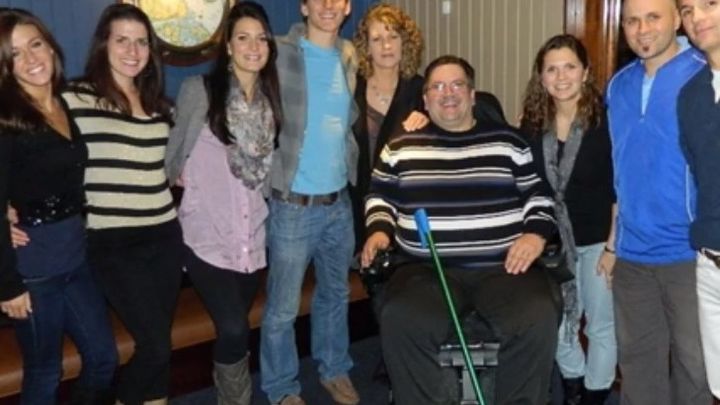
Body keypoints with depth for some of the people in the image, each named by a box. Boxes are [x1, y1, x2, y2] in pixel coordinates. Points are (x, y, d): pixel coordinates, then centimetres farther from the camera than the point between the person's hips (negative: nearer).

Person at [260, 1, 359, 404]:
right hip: (294, 204, -5)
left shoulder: (348, 56, 7)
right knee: (283, 306, 5)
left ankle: (334, 370, 39)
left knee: (335, 293, 20)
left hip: (340, 200, 6)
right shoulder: (281, 54, -11)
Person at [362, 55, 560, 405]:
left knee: (538, 320, -28)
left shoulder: (508, 141, 12)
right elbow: (380, 195, 22)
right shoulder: (401, 147, 14)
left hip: (504, 266, 0)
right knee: (400, 321, -31)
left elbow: (539, 194, 14)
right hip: (428, 268, 0)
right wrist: (379, 230, 3)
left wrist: (535, 234, -4)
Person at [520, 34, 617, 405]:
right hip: (551, 240, 4)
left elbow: (620, 190, -11)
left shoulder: (605, 120, -13)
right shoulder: (532, 125, -2)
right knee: (556, 320, 16)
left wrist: (613, 246, -13)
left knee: (600, 324, 11)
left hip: (596, 239, -3)